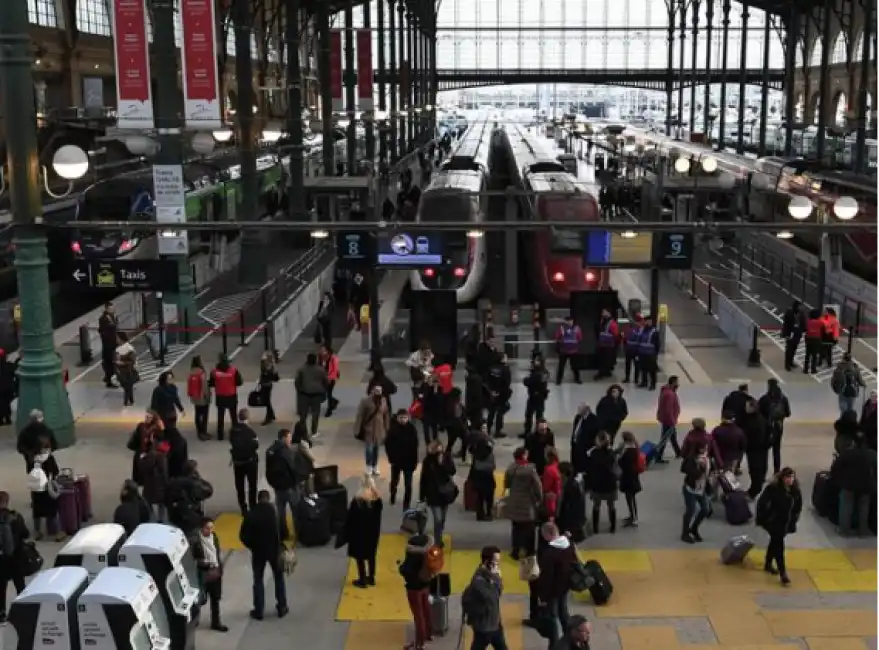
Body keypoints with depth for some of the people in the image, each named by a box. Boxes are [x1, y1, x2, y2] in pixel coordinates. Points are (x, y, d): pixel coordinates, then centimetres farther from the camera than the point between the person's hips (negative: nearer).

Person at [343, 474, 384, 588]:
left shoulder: (357, 500, -20)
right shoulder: (377, 498, -8)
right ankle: (371, 578, 26)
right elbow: (378, 517, 5)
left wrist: (348, 532, -3)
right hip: (373, 532, 5)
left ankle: (362, 580, 13)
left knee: (360, 557, 7)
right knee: (371, 555, 17)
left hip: (359, 532, -5)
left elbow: (350, 518, -12)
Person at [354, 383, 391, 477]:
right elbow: (360, 416, -14)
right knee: (369, 448, -3)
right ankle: (369, 467, 17)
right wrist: (357, 430, -15)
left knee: (376, 448, 14)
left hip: (379, 429, 4)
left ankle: (375, 467, 30)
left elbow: (386, 415, 8)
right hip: (368, 429, -4)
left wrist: (387, 429, 10)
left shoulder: (383, 400, -1)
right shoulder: (365, 401, -15)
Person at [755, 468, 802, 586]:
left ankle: (768, 565, 39)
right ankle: (782, 573, -15)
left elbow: (798, 507, 9)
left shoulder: (796, 491, -6)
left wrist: (793, 519, 6)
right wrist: (761, 518, -14)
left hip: (786, 522, 6)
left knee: (775, 541, 20)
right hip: (772, 521, -6)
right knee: (779, 543, -14)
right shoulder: (772, 488, -21)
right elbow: (761, 503, -16)